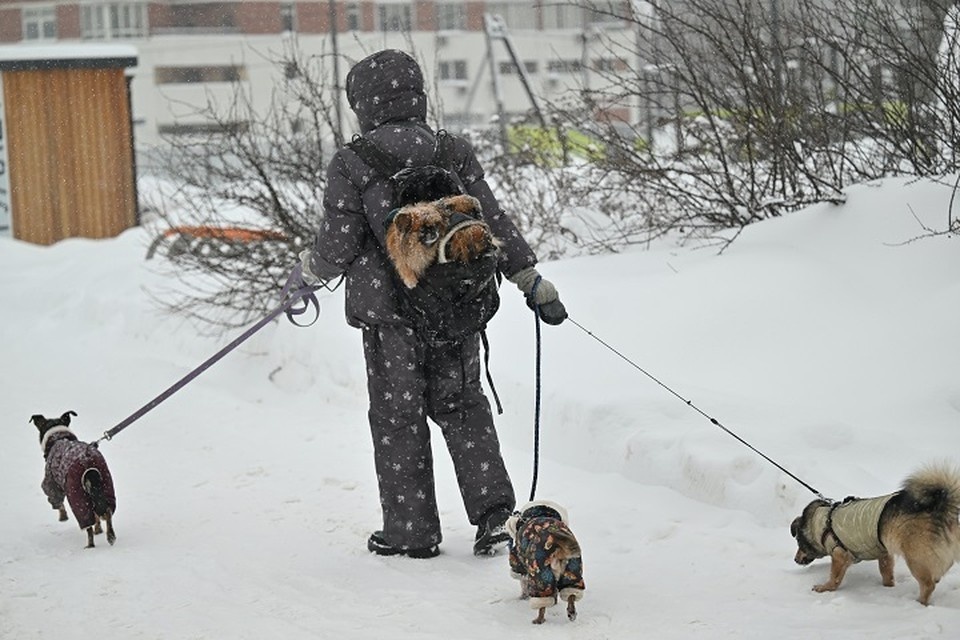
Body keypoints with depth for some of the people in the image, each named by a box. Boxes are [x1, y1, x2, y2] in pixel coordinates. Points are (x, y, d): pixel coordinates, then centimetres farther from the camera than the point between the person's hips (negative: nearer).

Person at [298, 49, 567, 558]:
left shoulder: (351, 165, -9)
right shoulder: (453, 153, 1)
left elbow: (338, 246, -8)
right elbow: (492, 223, 1)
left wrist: (312, 267, 14)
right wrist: (533, 281, 8)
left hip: (389, 311, -4)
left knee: (397, 417, 9)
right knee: (462, 406, 17)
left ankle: (411, 531, 13)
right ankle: (494, 511, 7)